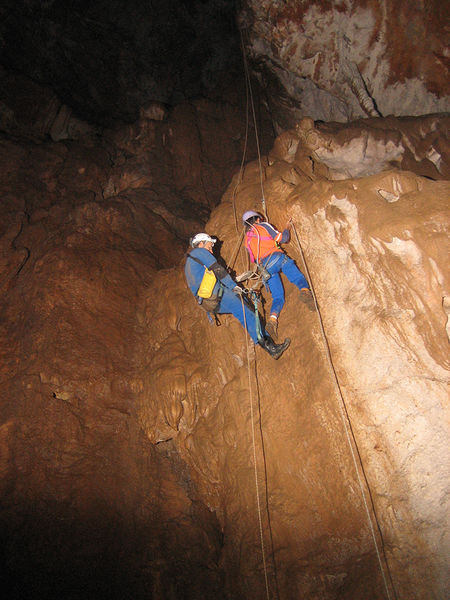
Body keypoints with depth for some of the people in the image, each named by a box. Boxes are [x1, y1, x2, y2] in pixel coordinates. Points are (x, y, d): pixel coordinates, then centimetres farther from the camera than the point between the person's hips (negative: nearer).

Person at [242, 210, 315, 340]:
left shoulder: (247, 239, 27)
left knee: (277, 297, 1)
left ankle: (272, 320, -26)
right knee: (299, 278, -5)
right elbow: (283, 238, 10)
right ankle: (305, 291, -40)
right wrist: (287, 228, 29)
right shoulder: (264, 226, 14)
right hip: (276, 257, -4)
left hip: (264, 267, 4)